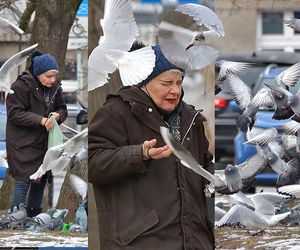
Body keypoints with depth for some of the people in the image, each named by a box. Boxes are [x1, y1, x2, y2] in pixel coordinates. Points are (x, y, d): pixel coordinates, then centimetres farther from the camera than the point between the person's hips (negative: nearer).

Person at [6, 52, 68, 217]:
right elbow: (14, 113, -20)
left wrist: (58, 115, -14)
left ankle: (34, 213, 27)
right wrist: (40, 120, -28)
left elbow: (62, 109, 12)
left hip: (44, 141, 7)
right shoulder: (22, 86, -18)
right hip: (23, 142, -7)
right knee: (24, 180, -9)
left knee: (41, 179, 13)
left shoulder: (54, 87, 2)